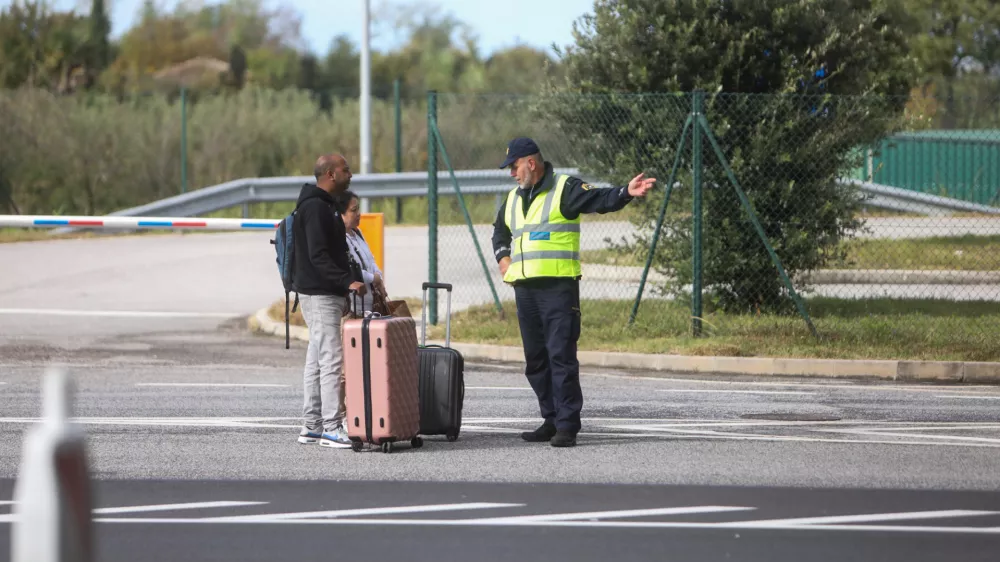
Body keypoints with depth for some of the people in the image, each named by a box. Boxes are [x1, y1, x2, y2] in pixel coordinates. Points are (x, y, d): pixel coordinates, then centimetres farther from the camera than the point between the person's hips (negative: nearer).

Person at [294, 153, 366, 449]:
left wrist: (347, 282, 21)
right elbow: (318, 256, -23)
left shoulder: (324, 205, 18)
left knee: (317, 359, 13)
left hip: (325, 294, 11)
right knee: (332, 360, -12)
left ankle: (311, 425, 17)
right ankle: (332, 429, -14)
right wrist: (347, 281, -28)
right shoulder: (315, 207, -16)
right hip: (320, 294, -11)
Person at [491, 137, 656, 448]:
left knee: (561, 355, -10)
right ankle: (551, 420, 19)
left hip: (558, 287, -8)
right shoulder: (513, 199, 20)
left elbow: (600, 200, -17)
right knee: (535, 359, 10)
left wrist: (627, 192, -36)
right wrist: (502, 257, 18)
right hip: (525, 289, 8)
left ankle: (567, 425, -9)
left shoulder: (565, 189, -3)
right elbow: (500, 231, 36)